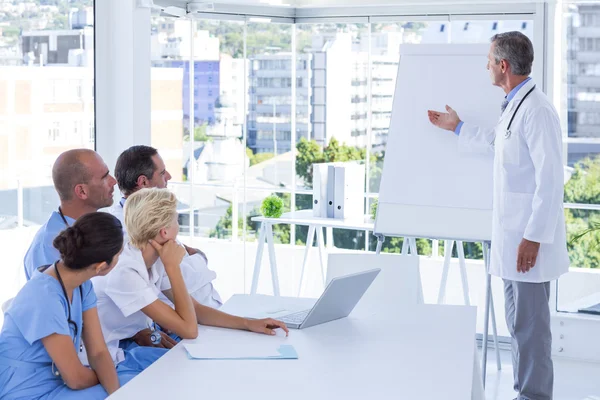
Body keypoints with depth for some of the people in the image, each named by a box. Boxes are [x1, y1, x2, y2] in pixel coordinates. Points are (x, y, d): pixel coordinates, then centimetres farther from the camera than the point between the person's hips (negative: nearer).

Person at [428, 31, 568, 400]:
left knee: (530, 322, -4)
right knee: (520, 320, 16)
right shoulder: (515, 106, 12)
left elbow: (550, 178, -22)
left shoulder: (537, 110, -18)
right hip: (513, 235, 10)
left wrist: (534, 237, -22)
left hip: (530, 237, -10)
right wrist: (457, 127, 44)